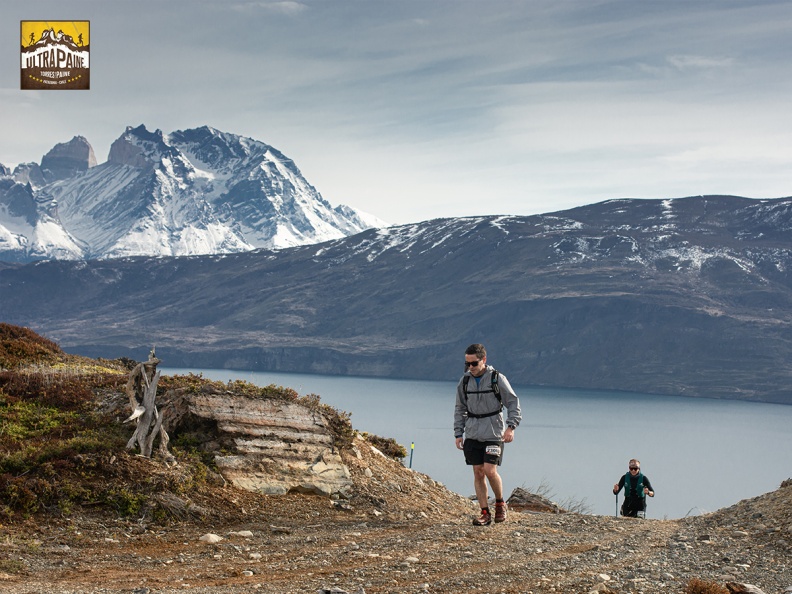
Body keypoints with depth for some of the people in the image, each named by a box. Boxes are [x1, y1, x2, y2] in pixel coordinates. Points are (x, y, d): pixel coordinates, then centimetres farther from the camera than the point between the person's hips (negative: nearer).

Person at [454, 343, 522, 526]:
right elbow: (460, 409, 15)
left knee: (490, 471, -13)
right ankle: (485, 513, 8)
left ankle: (500, 503, 11)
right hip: (472, 434, 4)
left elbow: (513, 403, -3)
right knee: (478, 473, 1)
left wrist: (511, 426, -16)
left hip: (493, 433, -4)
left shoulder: (497, 379, -6)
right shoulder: (465, 381, 6)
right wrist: (458, 434, 8)